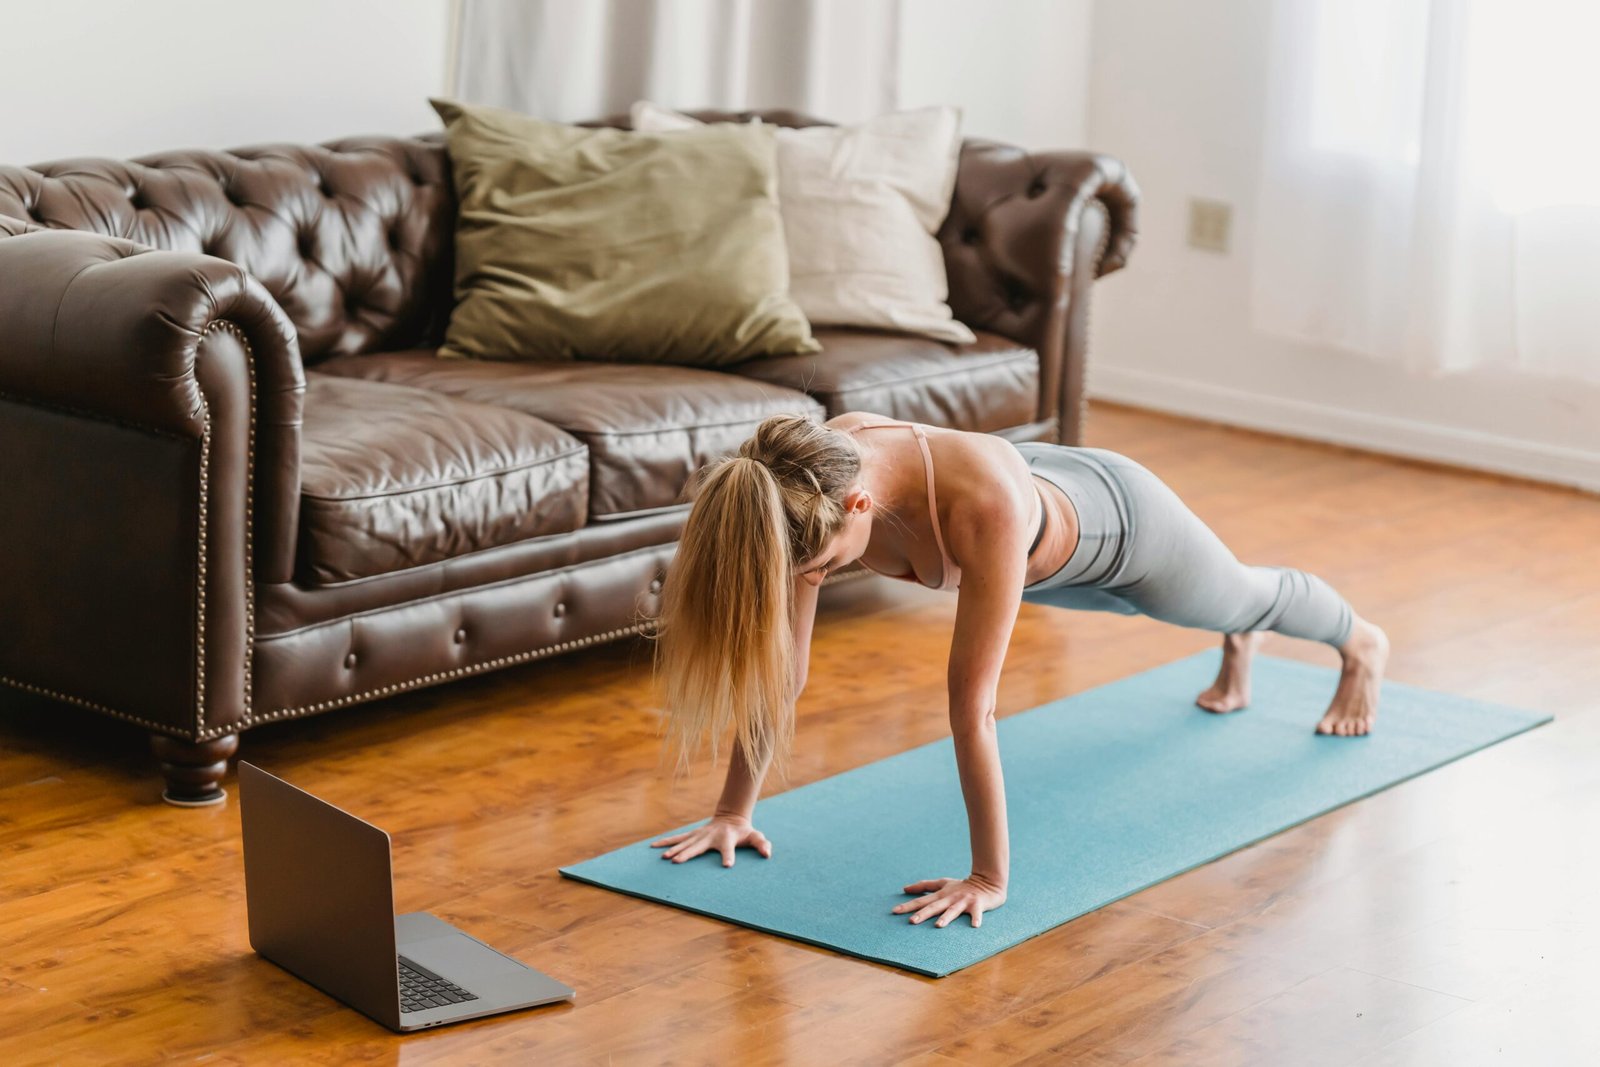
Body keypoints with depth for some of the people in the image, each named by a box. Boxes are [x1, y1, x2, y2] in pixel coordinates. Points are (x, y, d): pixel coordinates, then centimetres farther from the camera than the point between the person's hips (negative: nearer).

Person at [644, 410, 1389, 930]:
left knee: (1242, 598, 30)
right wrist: (734, 810, -24)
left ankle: (1360, 645, 65)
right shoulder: (810, 483, -37)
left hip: (1115, 518, -4)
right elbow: (779, 664, -27)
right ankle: (1238, 647, 75)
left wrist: (990, 879, -44)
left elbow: (971, 706, -49)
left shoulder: (984, 508, -53)